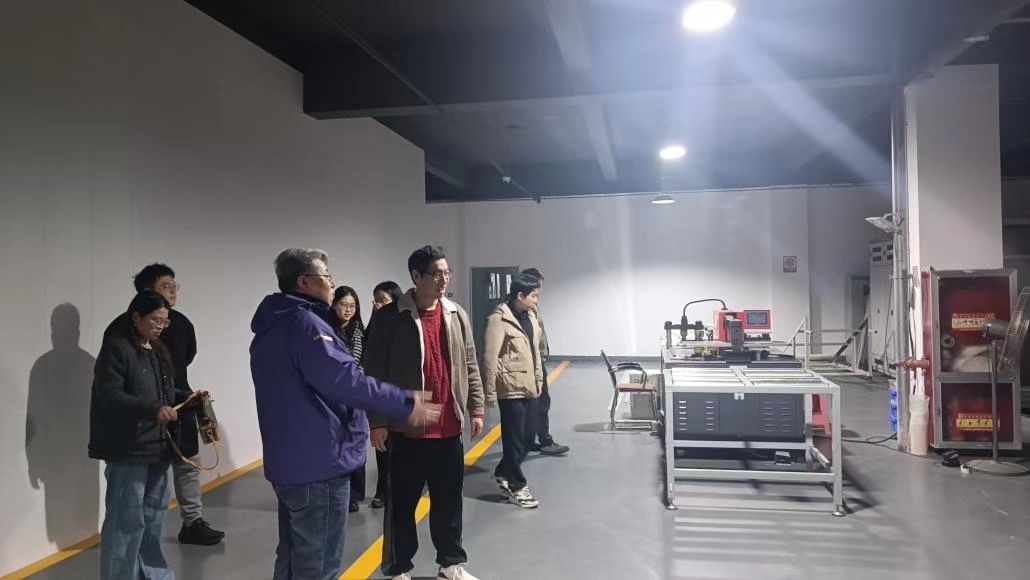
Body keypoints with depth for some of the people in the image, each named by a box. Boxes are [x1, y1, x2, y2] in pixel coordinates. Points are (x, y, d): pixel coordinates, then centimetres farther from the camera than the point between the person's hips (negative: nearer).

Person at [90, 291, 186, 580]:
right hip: (127, 449, -9)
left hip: (157, 446, 9)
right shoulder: (116, 349, -12)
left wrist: (189, 398, 4)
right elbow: (108, 395, -20)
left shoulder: (157, 350, 14)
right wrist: (153, 410, -28)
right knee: (127, 520, -5)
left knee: (154, 514, 18)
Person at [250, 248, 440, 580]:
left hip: (289, 461, 10)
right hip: (318, 464, -10)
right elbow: (345, 380, -26)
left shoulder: (271, 327, 14)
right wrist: (406, 405, -19)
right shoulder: (304, 323, -18)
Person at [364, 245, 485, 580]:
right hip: (405, 428, -4)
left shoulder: (457, 316, 6)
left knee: (449, 499, 15)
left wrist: (476, 408, 8)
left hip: (449, 427, 4)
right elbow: (374, 372, -8)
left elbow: (470, 366, 11)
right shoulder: (389, 317, -9)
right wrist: (377, 421, -9)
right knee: (402, 502, 9)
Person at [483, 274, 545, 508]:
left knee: (520, 436, 16)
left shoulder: (530, 317, 9)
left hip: (526, 386, 8)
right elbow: (489, 358, -16)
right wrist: (489, 392, -14)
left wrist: (538, 380, 16)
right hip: (510, 386, -8)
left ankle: (503, 472, 35)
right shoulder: (499, 319, -16)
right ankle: (517, 486, 14)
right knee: (515, 437, 1)